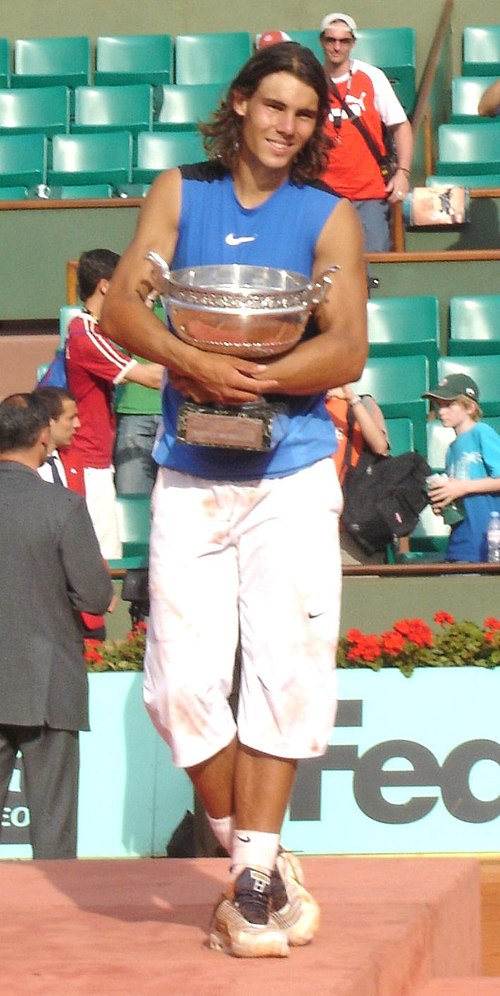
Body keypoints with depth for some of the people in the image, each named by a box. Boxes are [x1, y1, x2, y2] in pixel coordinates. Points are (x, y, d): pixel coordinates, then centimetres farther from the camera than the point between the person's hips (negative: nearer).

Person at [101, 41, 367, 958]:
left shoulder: (330, 218, 4)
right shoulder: (179, 194, 8)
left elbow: (347, 350, -6)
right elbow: (121, 307, -3)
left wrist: (248, 380, -20)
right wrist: (196, 364, -21)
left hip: (291, 476, -1)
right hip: (190, 477, 1)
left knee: (282, 669, -9)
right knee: (181, 683, -4)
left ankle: (253, 874, -2)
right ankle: (257, 863, 13)